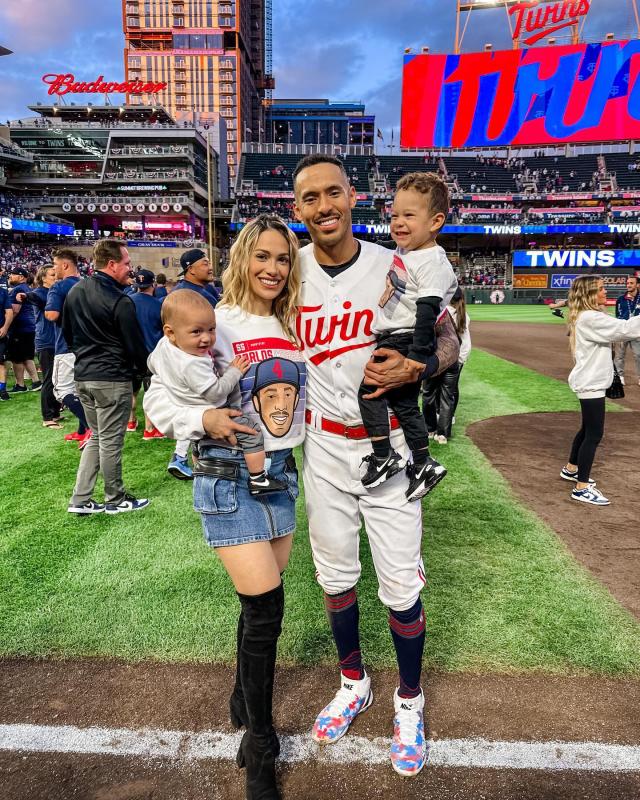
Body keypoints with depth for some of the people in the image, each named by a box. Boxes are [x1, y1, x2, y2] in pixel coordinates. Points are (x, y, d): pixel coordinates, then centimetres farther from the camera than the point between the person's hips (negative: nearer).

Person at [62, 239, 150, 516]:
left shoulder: (74, 291, 8)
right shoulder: (119, 301, -18)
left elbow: (67, 332, 17)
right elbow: (135, 344, -13)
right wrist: (142, 371, 4)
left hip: (83, 376, 8)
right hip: (112, 380, -8)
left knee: (96, 436, 18)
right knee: (111, 441, 4)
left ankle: (80, 500, 18)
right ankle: (116, 499, 19)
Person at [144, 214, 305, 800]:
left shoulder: (293, 328, 7)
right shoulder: (217, 324, -10)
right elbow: (158, 398, -7)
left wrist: (295, 424, 0)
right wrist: (204, 420, -22)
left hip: (282, 471, 6)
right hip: (228, 477, -6)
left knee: (261, 601, 16)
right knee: (266, 605, -4)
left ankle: (243, 703, 42)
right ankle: (260, 747, 19)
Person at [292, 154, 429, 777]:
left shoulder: (393, 268, -9)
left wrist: (414, 367, -22)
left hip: (388, 445, -2)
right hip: (323, 445, 3)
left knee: (401, 586, 6)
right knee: (334, 575, 16)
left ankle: (409, 701, 35)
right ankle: (353, 684, 43)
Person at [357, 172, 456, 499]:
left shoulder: (432, 262, -15)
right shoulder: (403, 254, 14)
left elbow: (427, 312, -23)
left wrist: (417, 354, -28)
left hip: (406, 342, -10)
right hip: (394, 341, 10)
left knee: (369, 388, -13)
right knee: (404, 403, 13)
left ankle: (384, 456, -6)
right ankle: (423, 464, 22)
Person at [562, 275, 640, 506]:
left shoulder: (590, 317, 12)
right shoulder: (589, 318, -20)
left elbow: (617, 333, 10)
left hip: (591, 382, 10)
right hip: (591, 384, -10)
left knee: (588, 429, 21)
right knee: (594, 434, -6)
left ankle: (571, 469, 37)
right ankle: (582, 488, 1)